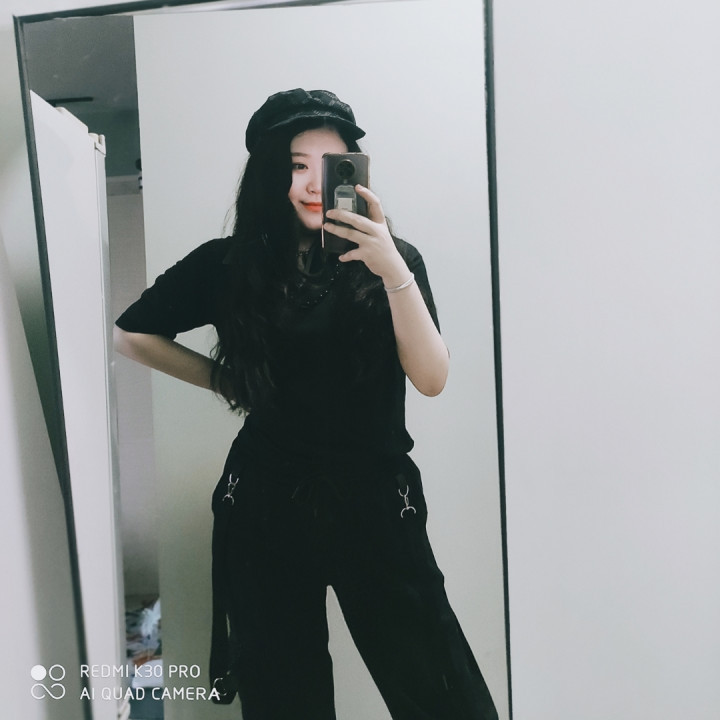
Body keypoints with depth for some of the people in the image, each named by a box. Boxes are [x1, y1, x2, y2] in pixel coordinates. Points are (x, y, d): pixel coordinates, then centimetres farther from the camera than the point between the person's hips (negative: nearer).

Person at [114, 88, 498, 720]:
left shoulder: (393, 262, -2)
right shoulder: (232, 265, -1)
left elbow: (432, 378, -13)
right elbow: (132, 333, 10)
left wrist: (394, 272, -26)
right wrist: (228, 383, 6)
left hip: (376, 502, 0)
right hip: (266, 508, 1)